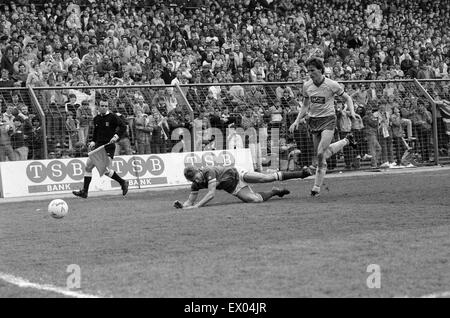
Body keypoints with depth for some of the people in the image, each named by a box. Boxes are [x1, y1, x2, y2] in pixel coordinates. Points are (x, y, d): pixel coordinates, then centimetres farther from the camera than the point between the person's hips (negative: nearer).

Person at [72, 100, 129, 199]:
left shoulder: (112, 117, -6)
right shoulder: (96, 119, 12)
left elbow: (123, 126, -7)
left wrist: (116, 136, -18)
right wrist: (93, 142, 13)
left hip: (109, 146, -7)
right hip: (98, 146, 7)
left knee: (106, 170, -15)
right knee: (88, 166, 3)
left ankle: (123, 183, 8)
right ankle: (84, 191, 9)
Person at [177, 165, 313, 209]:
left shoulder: (208, 172, -32)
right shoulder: (196, 185, -12)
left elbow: (211, 194, -38)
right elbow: (190, 201, -5)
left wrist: (197, 206, -43)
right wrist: (182, 206, -27)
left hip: (237, 174, -5)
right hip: (233, 188, 5)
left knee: (267, 178, -11)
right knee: (255, 200, -14)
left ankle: (302, 173, 3)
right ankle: (274, 191, 17)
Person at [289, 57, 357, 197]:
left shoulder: (332, 85, -10)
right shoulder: (306, 86, 3)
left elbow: (347, 98, 5)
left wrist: (352, 112, -12)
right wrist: (297, 121, 5)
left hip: (328, 119, -5)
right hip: (313, 121, 5)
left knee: (321, 153, -20)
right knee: (323, 153, 8)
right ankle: (346, 141, 32)